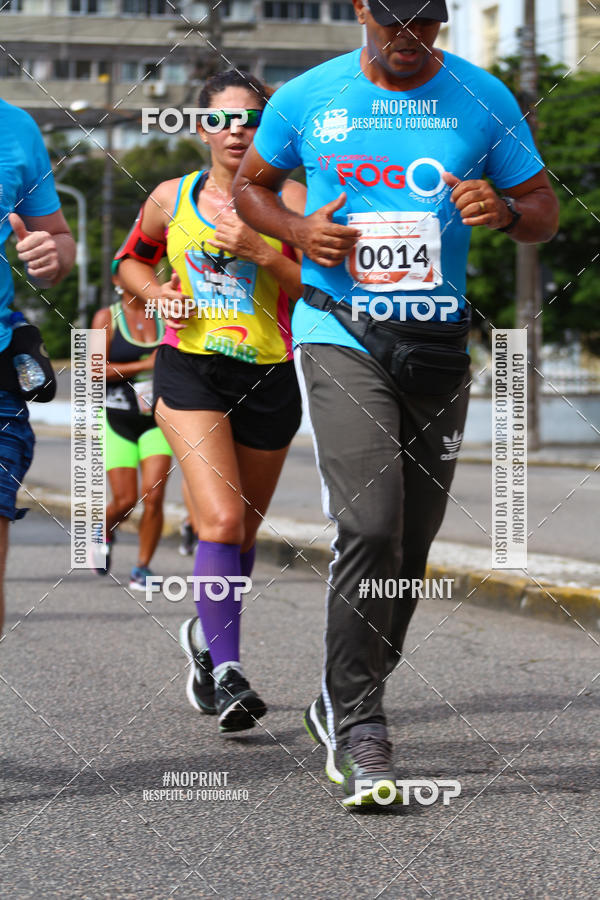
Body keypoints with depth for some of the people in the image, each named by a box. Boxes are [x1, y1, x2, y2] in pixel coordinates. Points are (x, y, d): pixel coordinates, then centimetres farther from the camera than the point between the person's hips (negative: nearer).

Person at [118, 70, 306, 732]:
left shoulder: (289, 199, 1)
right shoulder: (172, 198, 6)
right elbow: (132, 260, 22)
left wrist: (262, 253, -17)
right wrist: (154, 290, 1)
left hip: (269, 375, 1)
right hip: (190, 371, -1)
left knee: (243, 531, 13)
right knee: (222, 519, -19)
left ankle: (207, 634, 40)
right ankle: (226, 675, -17)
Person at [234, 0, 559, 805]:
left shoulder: (483, 99, 3)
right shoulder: (307, 99, 0)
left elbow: (544, 212, 9)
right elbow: (249, 186, 15)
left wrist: (504, 211, -15)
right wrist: (298, 231, -6)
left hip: (439, 345, 3)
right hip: (341, 337, -3)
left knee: (410, 546, 9)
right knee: (370, 527, -19)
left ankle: (340, 709, 29)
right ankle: (358, 727, -10)